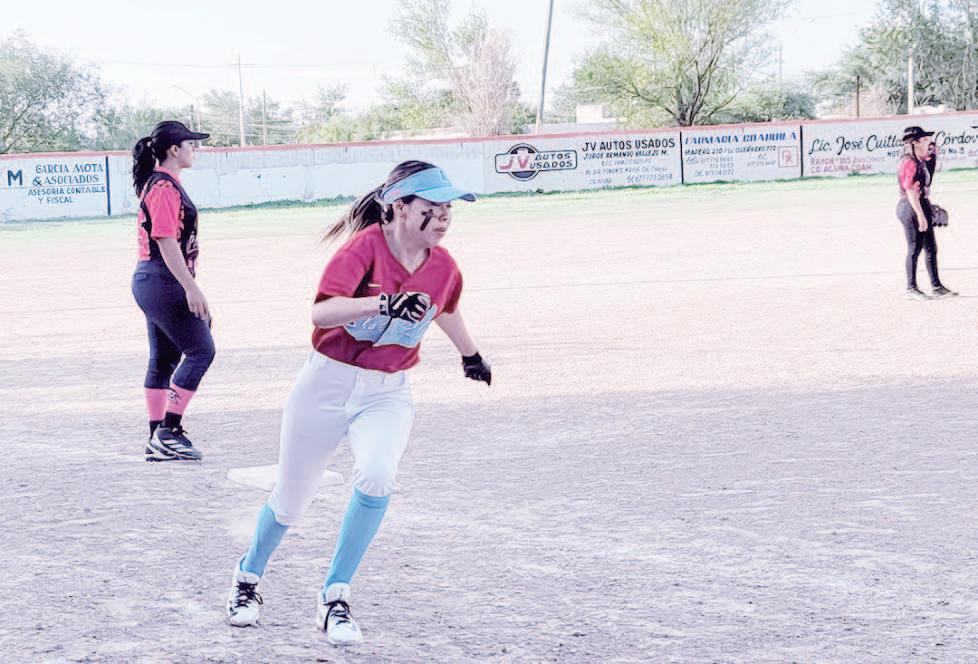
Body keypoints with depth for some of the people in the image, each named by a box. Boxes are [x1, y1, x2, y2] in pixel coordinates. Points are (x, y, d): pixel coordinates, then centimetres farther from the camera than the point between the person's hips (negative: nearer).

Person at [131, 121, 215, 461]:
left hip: (150, 281, 11)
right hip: (165, 282, -11)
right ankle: (169, 431, -7)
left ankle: (158, 440, 15)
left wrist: (188, 287, 24)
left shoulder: (155, 183, 16)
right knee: (200, 350, -7)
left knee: (163, 358, 12)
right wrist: (191, 289, -24)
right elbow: (167, 243, -22)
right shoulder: (165, 187, -16)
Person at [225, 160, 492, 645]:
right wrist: (384, 303, -51)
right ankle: (248, 577, 41)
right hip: (327, 385, -3)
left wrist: (470, 353, 37)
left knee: (377, 477, -26)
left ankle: (335, 598, -11)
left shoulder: (443, 269, -4)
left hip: (388, 394, 3)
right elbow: (322, 313, -36)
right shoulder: (367, 246, -21)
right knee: (292, 496, 11)